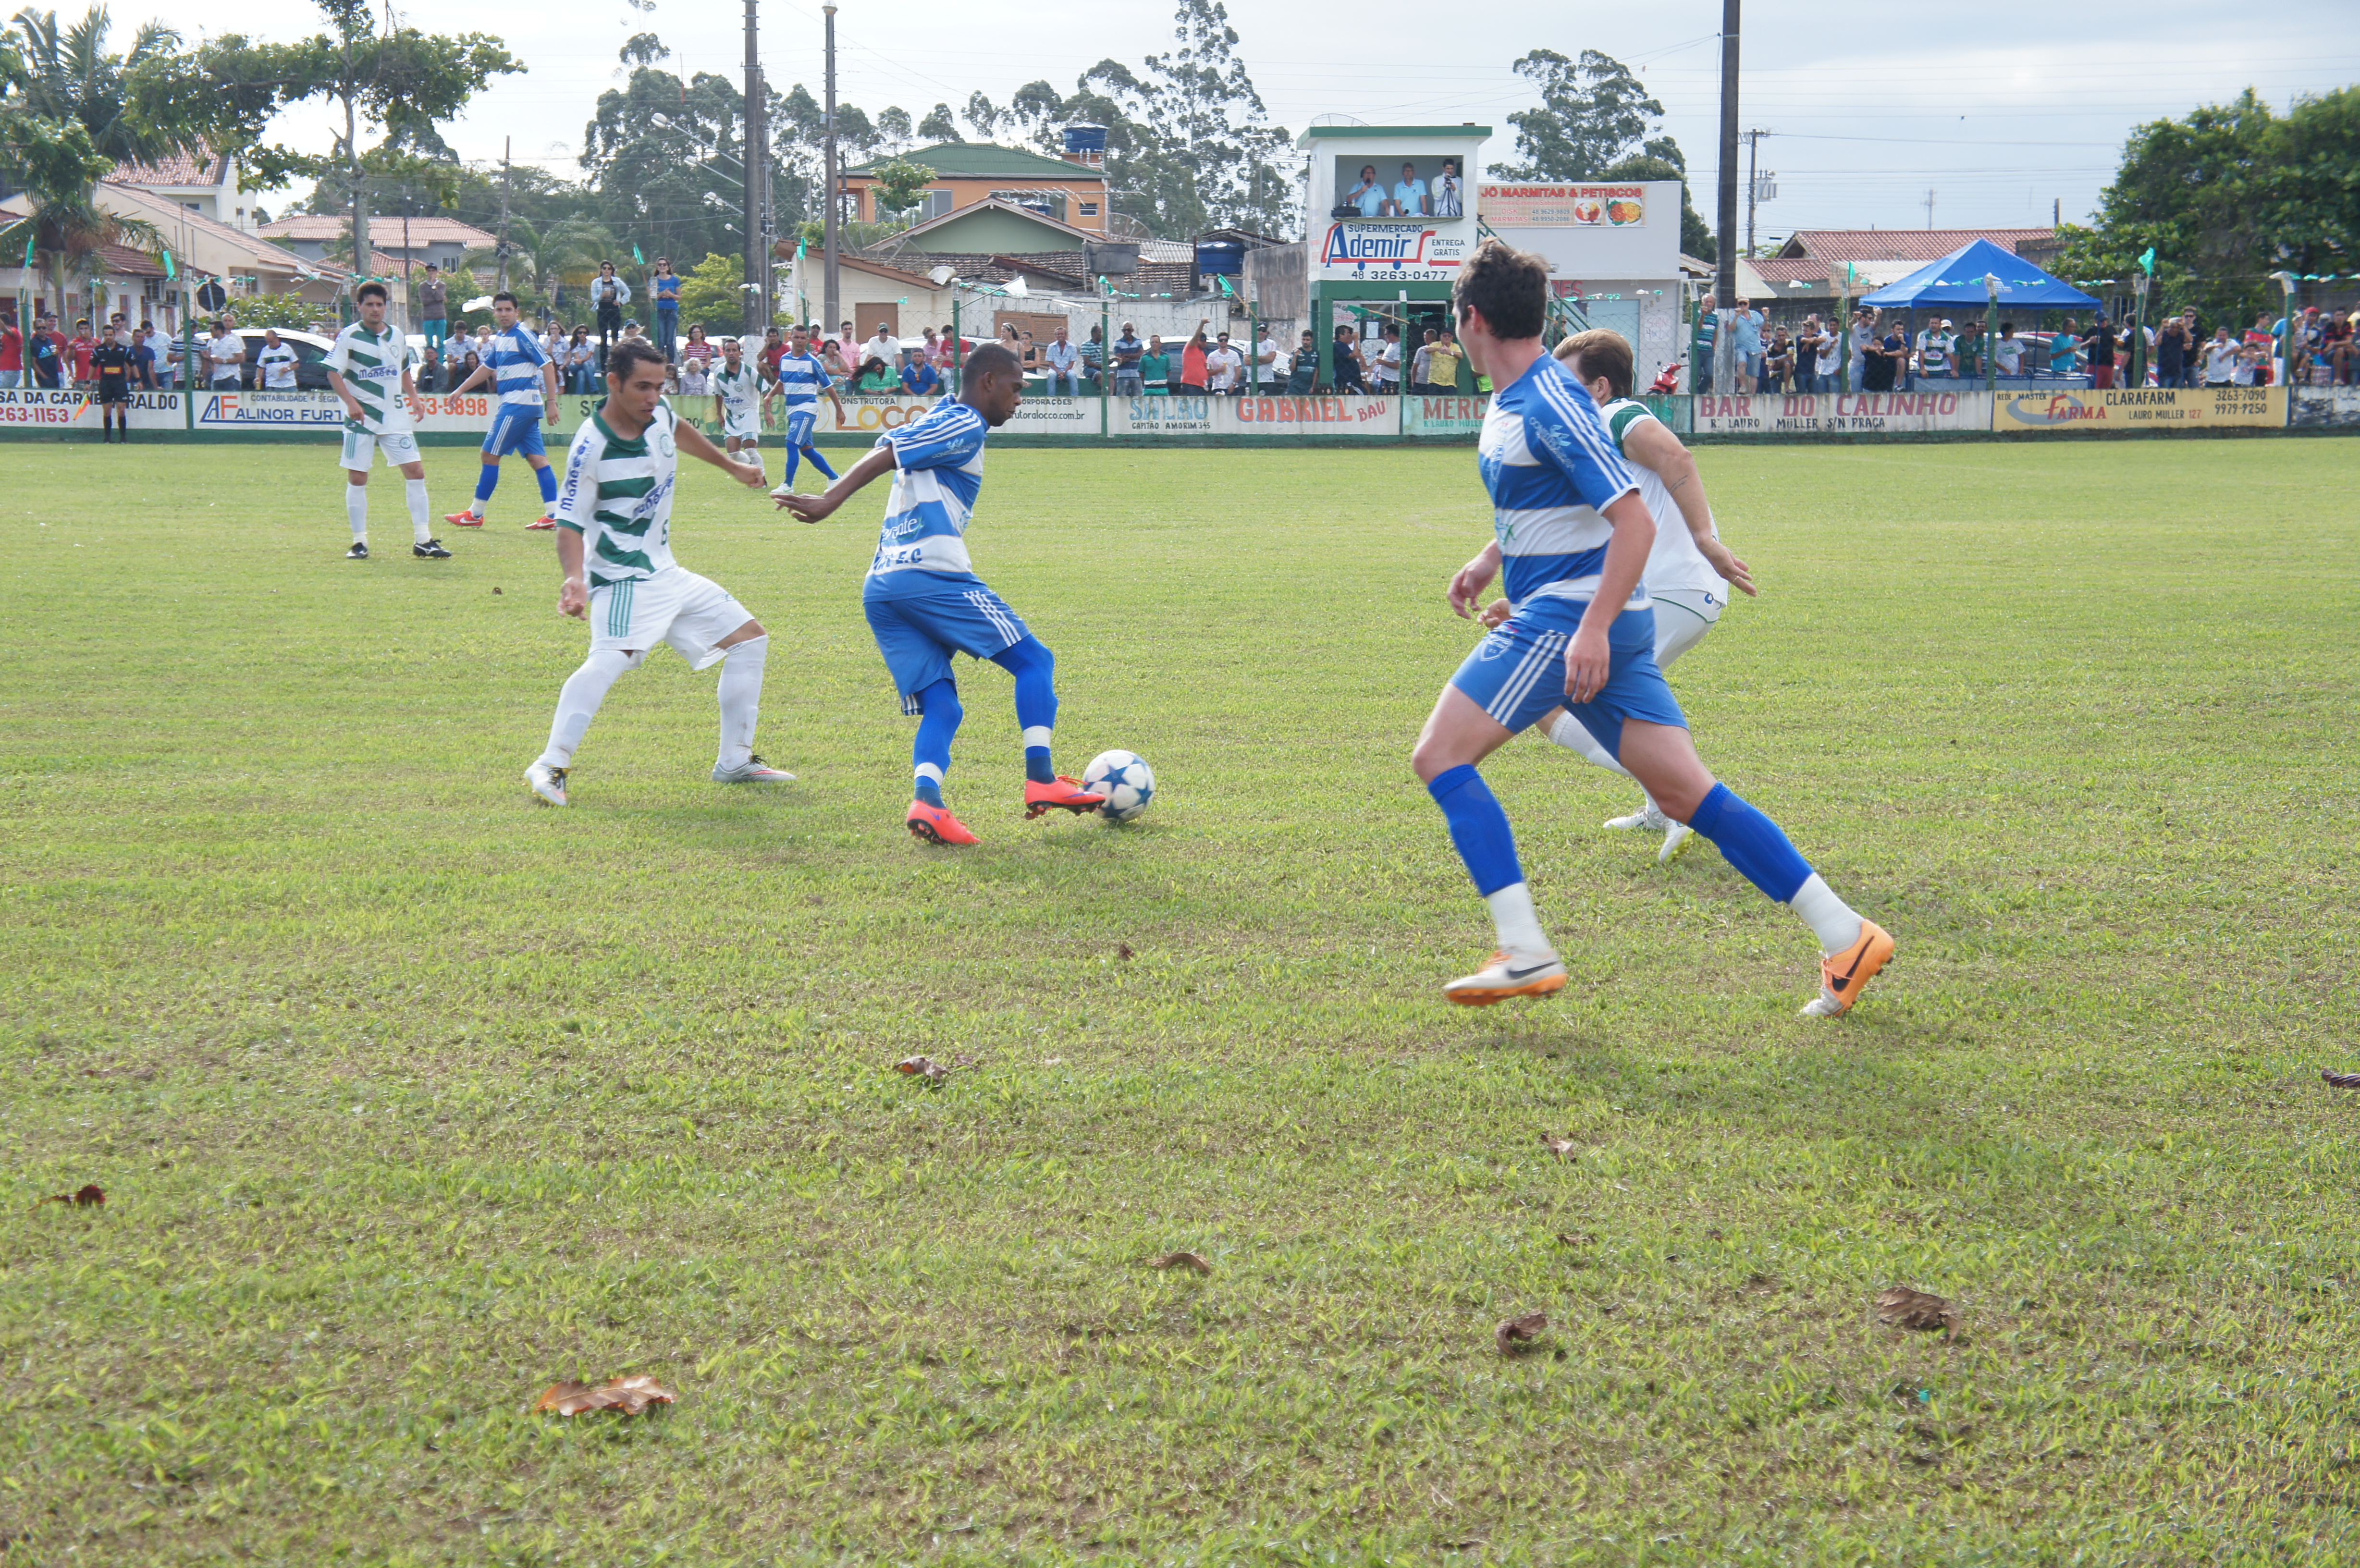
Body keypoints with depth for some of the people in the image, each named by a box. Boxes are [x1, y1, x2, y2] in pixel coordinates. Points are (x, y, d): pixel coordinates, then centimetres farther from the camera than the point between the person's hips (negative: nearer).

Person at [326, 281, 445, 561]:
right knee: (357, 478, -2)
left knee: (416, 471, -4)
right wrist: (350, 402, -22)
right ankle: (360, 542, 8)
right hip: (361, 418, -4)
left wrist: (414, 398, 9)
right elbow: (333, 373, -9)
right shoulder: (349, 337, -5)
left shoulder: (398, 338, 10)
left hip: (395, 418, 4)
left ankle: (422, 540, 0)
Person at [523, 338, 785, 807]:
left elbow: (680, 432, 25)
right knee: (612, 658, -33)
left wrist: (731, 466, 37)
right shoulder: (590, 448, -22)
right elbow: (570, 524, -20)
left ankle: (735, 761, 18)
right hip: (622, 577, -9)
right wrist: (574, 578, -37)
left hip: (666, 573, 9)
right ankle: (551, 766, -32)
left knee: (750, 639, 11)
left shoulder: (657, 415, 0)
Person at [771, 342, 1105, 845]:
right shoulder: (965, 425, -1)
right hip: (932, 574, -9)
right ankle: (1041, 780, -7)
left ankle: (925, 798, -20)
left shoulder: (940, 420, 27)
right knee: (1034, 660, 2)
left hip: (880, 589, 9)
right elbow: (884, 456, -11)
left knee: (942, 707, 4)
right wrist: (829, 501, -20)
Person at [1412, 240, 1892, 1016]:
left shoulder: (1551, 404, -16)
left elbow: (1635, 521, -22)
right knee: (1685, 794, 6)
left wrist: (1592, 629, -28)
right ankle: (1845, 936, 3)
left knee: (1440, 755, -8)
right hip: (1578, 619, 9)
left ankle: (1525, 953, -12)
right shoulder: (1511, 400, 14)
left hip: (1570, 616, -9)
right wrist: (1488, 560, 28)